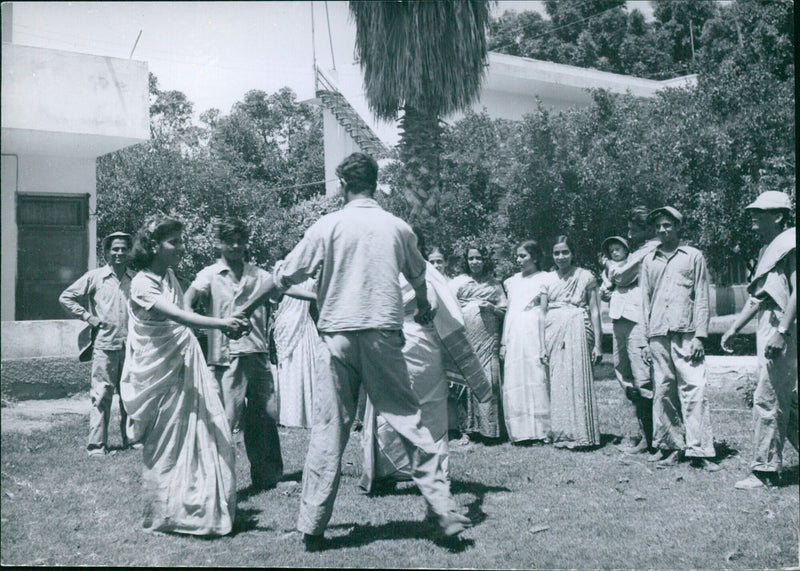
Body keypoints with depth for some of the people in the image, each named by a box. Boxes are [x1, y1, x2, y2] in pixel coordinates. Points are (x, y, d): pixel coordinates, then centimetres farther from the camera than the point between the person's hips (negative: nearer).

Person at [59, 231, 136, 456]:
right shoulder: (94, 277, 2)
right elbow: (66, 298, 8)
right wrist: (88, 317, 0)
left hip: (131, 345, 3)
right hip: (105, 345, -3)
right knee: (101, 396, -4)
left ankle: (131, 438, 22)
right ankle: (96, 445, 1)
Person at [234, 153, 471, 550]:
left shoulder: (328, 226, 0)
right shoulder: (398, 227, 7)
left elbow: (285, 275, 3)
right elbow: (418, 277, 25)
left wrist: (246, 309, 16)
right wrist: (423, 309, 46)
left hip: (339, 335, -1)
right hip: (384, 335, 1)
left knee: (329, 430, 5)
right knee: (408, 421, 5)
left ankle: (312, 527, 10)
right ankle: (443, 511, 4)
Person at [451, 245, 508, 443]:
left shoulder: (494, 283, 16)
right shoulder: (458, 282, 12)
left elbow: (504, 310, 15)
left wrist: (491, 307, -4)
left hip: (488, 338, 1)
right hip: (465, 336, -1)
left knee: (490, 378, -7)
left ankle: (489, 428, 1)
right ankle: (467, 429, 0)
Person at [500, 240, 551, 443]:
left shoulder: (543, 279, 1)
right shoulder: (513, 281, 17)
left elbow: (543, 312, -5)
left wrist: (543, 344, -11)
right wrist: (504, 342, 13)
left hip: (533, 332, -5)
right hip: (514, 334, 5)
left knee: (536, 379, -5)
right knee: (514, 383, 3)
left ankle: (540, 430, 2)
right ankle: (520, 431, 9)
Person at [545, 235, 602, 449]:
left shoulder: (586, 277, 5)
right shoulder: (548, 279, 14)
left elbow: (594, 311, 3)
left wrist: (597, 343, -3)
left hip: (577, 330, -3)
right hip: (553, 331, 3)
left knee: (577, 379, -7)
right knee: (556, 382, 1)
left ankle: (581, 435, -2)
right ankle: (560, 434, 8)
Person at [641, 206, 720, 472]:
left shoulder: (693, 256, 9)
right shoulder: (649, 261, 17)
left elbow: (702, 298, 5)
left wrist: (699, 336, -4)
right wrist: (647, 339, 11)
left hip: (686, 333, -3)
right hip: (658, 335, 3)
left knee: (694, 389, -9)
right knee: (663, 392, 2)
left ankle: (700, 450, -6)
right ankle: (671, 446, 10)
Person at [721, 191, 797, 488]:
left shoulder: (790, 243, -9)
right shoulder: (768, 249, 21)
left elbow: (796, 290, -18)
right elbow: (757, 296, 25)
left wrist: (782, 332, -24)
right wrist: (734, 328, 25)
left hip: (783, 329, -10)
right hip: (768, 328, 10)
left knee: (768, 398, -7)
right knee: (788, 400, 13)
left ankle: (765, 470, 0)